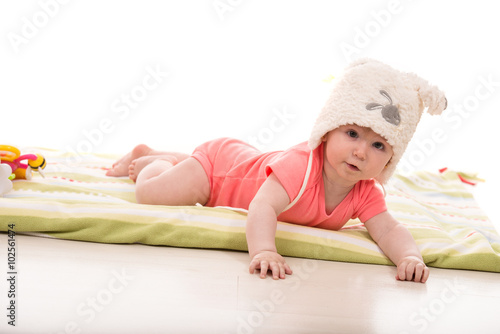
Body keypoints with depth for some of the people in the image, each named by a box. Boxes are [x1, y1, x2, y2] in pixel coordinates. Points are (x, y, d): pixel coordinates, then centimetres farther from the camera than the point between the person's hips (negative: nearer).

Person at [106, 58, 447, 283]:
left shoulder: (366, 193, -27)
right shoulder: (300, 163, -46)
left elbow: (388, 229, -35)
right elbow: (262, 207, -54)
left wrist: (409, 257, -56)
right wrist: (263, 251, -72)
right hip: (220, 159, -6)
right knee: (150, 194, -12)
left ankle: (150, 154, 58)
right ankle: (147, 161, 22)